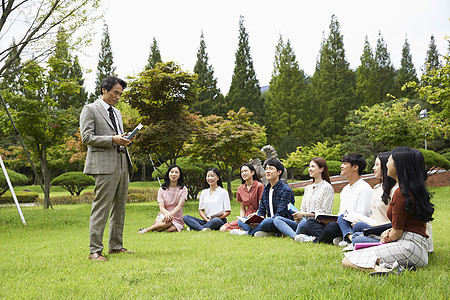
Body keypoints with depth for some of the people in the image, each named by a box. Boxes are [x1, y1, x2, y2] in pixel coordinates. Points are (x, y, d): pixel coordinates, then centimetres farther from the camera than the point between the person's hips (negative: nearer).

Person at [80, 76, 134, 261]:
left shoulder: (116, 112, 23)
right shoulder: (90, 110, 0)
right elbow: (86, 137, -9)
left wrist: (124, 140, 7)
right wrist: (112, 139, -16)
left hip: (122, 163, 8)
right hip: (104, 165, -8)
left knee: (119, 207, 10)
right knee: (101, 208, -9)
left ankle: (116, 246, 18)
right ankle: (95, 251, -5)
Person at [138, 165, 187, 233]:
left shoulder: (183, 189, 4)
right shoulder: (162, 189, 7)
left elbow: (180, 206, -10)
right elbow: (161, 207, -5)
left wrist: (171, 214, -31)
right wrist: (167, 213, -30)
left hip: (177, 219, 0)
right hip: (163, 216, 0)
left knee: (170, 229, -35)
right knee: (167, 222, -38)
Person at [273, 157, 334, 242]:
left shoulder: (327, 187, -1)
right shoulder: (308, 188, 23)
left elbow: (324, 212, -8)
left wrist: (305, 214, -16)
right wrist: (298, 216, -4)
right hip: (304, 220, 8)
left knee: (304, 222, -41)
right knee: (277, 219, -12)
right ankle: (295, 237, -37)